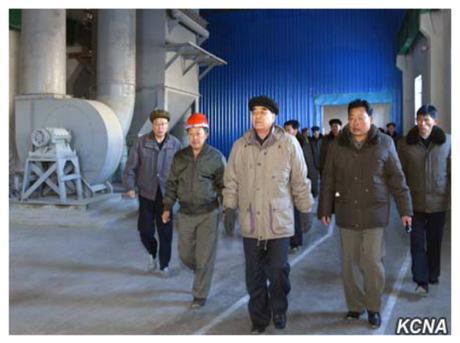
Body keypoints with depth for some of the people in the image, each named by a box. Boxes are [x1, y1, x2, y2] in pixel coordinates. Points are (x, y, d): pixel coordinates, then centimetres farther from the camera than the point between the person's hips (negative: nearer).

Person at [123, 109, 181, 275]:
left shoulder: (175, 144, -4)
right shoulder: (142, 142, -4)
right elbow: (131, 166, -1)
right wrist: (130, 186, -7)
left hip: (166, 195, 0)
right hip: (146, 194, 0)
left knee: (165, 232, 5)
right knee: (145, 230, 3)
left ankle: (164, 265, 21)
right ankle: (152, 253, 33)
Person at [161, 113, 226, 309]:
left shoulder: (216, 157, -5)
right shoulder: (179, 157, 5)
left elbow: (223, 186, -1)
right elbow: (172, 184, 11)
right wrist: (167, 207, 8)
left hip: (208, 214, -3)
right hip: (185, 214, 4)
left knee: (204, 257, -1)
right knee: (185, 254, 11)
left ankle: (200, 295, 15)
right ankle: (201, 273, 42)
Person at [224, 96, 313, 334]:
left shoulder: (288, 143, -3)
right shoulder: (240, 146, 3)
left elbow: (300, 181, 1)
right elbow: (232, 181, 8)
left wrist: (305, 210, 4)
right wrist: (229, 207, 3)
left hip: (279, 221, -2)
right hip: (250, 221, 2)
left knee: (278, 271, 6)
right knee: (254, 274, 9)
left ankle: (279, 310, 32)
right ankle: (259, 318, 25)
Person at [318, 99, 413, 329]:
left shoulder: (384, 143, 0)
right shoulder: (337, 146, 4)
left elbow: (396, 178, 2)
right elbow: (328, 180, 7)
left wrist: (405, 209, 0)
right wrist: (325, 209, 6)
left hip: (374, 213, -2)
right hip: (347, 214, 2)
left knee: (372, 262, -3)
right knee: (350, 262, 7)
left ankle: (374, 307, 16)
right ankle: (355, 306, 23)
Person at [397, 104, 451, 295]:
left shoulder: (447, 142, -3)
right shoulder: (406, 143, -3)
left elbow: (452, 172, 1)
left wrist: (451, 197, -1)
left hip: (438, 202, 1)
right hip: (415, 202, 0)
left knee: (435, 241, 14)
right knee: (417, 242, -1)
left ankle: (433, 275, 31)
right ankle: (421, 281, 6)